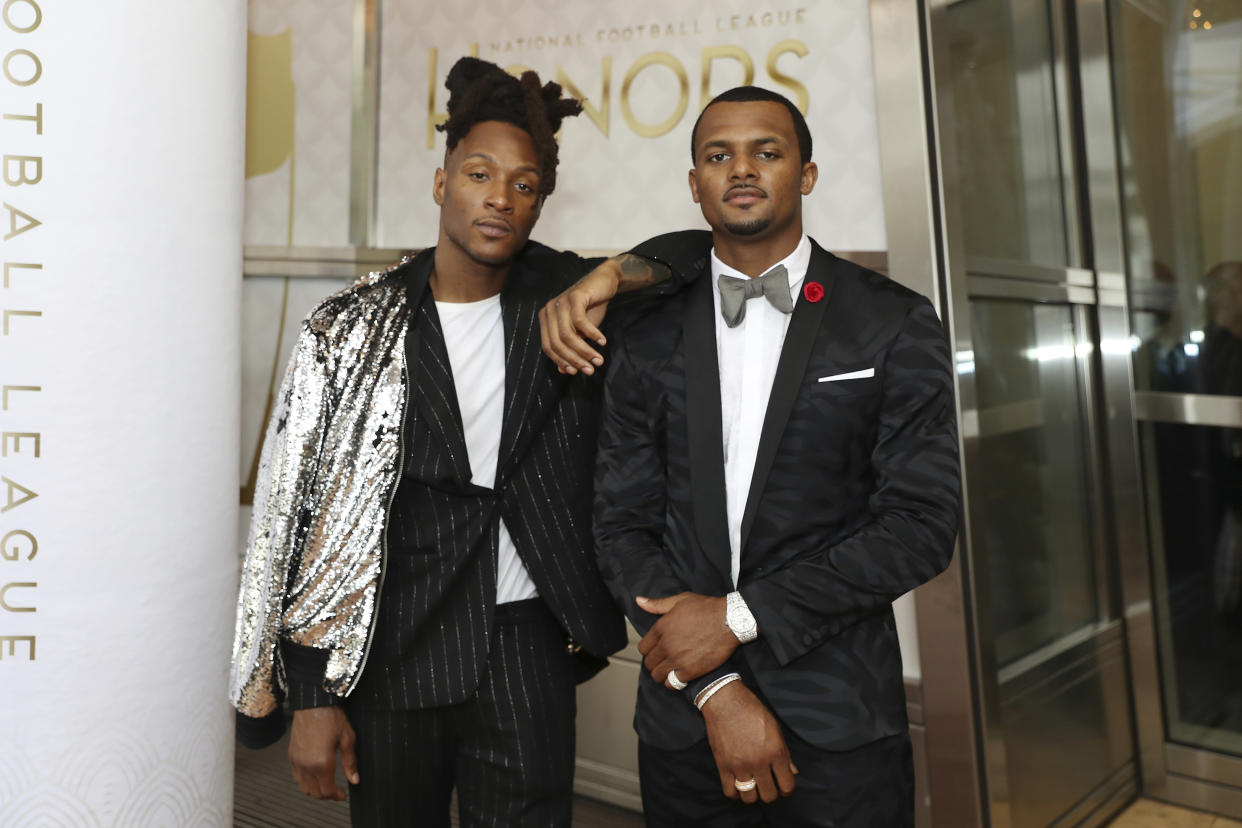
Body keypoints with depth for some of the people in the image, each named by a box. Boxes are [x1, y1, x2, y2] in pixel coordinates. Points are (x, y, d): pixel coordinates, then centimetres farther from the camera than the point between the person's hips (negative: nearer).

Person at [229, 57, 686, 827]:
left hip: (529, 653, 1)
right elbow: (301, 515, -3)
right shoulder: (351, 329, -5)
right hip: (390, 656, 0)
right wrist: (314, 698, -4)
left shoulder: (566, 300, -1)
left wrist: (610, 277, -13)